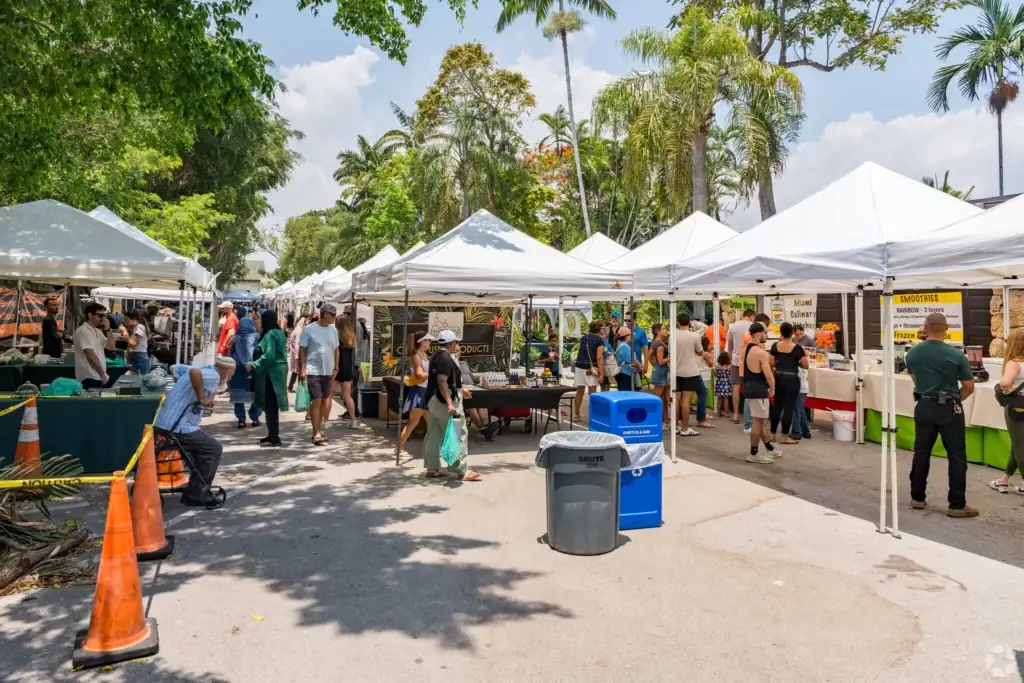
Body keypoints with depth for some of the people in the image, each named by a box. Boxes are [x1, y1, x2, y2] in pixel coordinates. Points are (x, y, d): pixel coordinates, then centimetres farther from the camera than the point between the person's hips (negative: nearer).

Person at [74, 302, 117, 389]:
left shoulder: (97, 331, 14)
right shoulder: (83, 331, -14)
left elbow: (111, 347, 9)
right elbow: (91, 355, -21)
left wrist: (107, 329, -1)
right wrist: (102, 374, -21)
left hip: (98, 377, 9)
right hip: (89, 378, -9)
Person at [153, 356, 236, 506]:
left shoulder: (203, 369, 15)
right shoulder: (213, 376, -12)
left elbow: (173, 368, 28)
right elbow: (194, 372, -34)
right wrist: (202, 397, -23)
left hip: (163, 422, 10)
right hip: (178, 425, -10)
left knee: (203, 445, 24)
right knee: (214, 449, -2)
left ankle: (194, 491, 29)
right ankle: (196, 495, 0)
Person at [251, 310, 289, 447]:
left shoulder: (270, 334, -17)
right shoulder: (279, 332, 13)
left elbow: (268, 356, -24)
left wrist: (253, 365, -14)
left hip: (271, 373, -10)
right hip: (278, 371, 10)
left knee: (270, 406, -5)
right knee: (272, 405, 16)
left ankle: (274, 438, -2)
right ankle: (273, 435, 23)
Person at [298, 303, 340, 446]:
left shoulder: (333, 330, 7)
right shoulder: (309, 329, -8)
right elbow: (302, 350, -6)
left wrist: (336, 368, 9)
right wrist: (302, 369, -11)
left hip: (328, 372, 6)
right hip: (313, 371, -6)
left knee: (324, 402, 11)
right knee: (316, 401, -7)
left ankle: (317, 430, 22)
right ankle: (316, 433, -2)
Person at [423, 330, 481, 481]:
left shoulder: (437, 356, 14)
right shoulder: (446, 358, -17)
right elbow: (442, 382, -25)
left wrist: (460, 390, 28)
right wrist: (449, 402, -32)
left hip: (434, 400, 11)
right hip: (444, 400, -10)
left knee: (434, 434, 12)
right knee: (458, 434, -5)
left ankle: (432, 468, 18)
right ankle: (462, 470, -1)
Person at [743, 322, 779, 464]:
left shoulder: (746, 349, 11)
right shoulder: (761, 352, -18)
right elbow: (769, 376, -19)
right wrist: (772, 388, 0)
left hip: (749, 387, 10)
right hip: (758, 389, -10)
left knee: (762, 420, 19)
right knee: (758, 421, -2)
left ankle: (770, 449, 31)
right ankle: (753, 454, 4)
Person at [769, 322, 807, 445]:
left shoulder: (775, 346, -1)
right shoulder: (797, 348, -11)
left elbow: (771, 363, 2)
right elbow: (805, 365, -8)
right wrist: (796, 363, 10)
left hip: (778, 378, 4)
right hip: (791, 380, -4)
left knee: (777, 406, 14)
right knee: (789, 407, 1)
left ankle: (773, 434, 19)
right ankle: (785, 437, 5)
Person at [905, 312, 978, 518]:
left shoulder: (912, 353, -2)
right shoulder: (956, 355, -13)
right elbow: (969, 387, -7)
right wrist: (954, 399, 9)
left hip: (924, 407, 4)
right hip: (949, 409, -4)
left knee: (921, 452, 12)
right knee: (957, 457, 4)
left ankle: (917, 497, 19)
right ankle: (957, 505, 6)